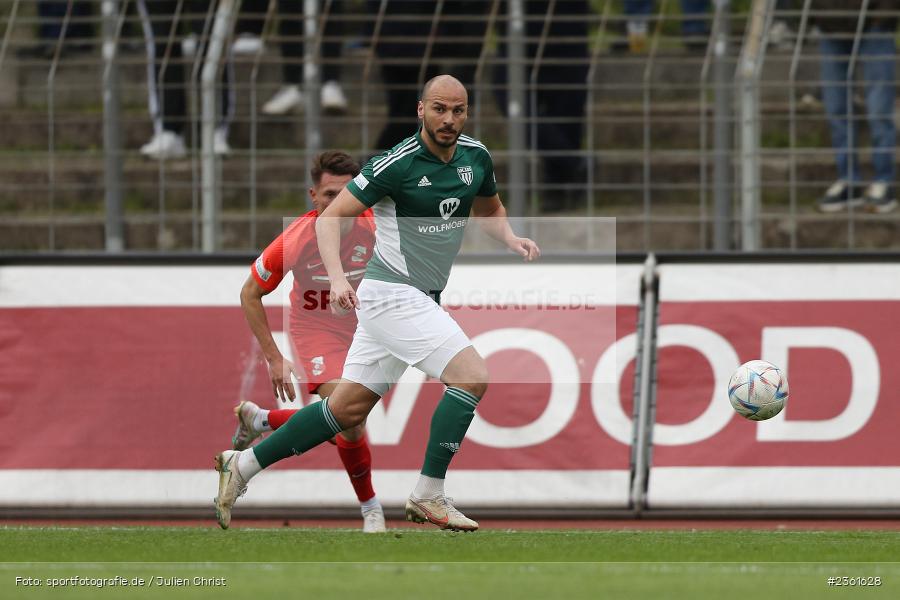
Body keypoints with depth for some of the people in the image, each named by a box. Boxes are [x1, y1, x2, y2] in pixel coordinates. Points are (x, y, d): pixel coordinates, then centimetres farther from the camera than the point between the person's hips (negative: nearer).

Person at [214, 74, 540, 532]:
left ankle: (242, 465, 20)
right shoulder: (397, 164, -17)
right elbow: (330, 217, -14)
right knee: (472, 375, -18)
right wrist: (337, 277, -28)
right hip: (392, 293, -8)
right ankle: (428, 496, -10)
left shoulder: (476, 157, 4)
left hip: (420, 300, 8)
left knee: (347, 408, 11)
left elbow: (489, 209, 24)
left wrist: (511, 239, 3)